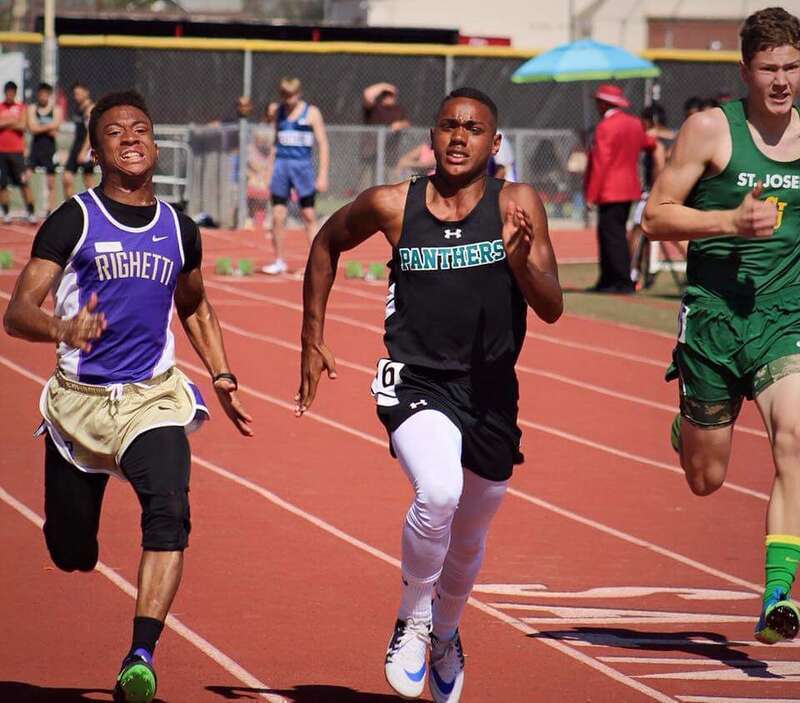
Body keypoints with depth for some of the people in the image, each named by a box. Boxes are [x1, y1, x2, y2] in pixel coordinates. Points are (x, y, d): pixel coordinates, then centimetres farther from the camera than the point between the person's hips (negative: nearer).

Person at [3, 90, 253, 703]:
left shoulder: (179, 231, 7)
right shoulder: (73, 222, -5)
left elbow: (195, 308, 26)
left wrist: (223, 380, 16)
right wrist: (62, 330, -34)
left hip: (153, 399, 2)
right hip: (78, 399, -1)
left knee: (170, 512, -26)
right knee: (72, 555, 9)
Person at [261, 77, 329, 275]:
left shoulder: (311, 113, -1)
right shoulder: (276, 110, 8)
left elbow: (323, 144, -2)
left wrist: (322, 175, -7)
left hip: (302, 167, -3)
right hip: (281, 165, 3)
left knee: (309, 216, -1)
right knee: (278, 216, 1)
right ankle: (279, 261, 10)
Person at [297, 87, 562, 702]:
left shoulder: (517, 206, -6)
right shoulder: (392, 206, -5)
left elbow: (552, 310, -9)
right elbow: (328, 244, 15)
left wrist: (520, 261, -29)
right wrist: (313, 341, 15)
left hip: (491, 393, 2)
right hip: (416, 384, -2)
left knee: (468, 540, 18)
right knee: (438, 491, -31)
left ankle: (446, 635, 49)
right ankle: (411, 623, -7)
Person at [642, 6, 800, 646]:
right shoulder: (710, 130, -4)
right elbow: (656, 216, -3)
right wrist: (731, 221, -16)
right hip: (713, 316, -2)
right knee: (706, 479, 8)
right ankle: (686, 427, 46)